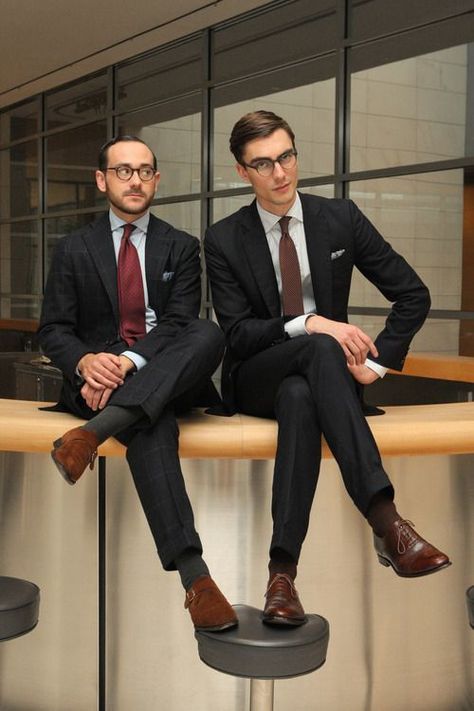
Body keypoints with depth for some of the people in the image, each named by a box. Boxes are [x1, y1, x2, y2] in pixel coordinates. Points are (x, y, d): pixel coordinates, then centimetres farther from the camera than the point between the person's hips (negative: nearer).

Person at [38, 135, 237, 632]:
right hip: (98, 378, -1)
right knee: (152, 424, -37)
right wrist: (85, 362, -20)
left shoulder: (181, 247, 12)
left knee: (209, 333, -33)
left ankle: (94, 431, -43)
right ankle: (193, 575, -44)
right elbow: (53, 330, 5)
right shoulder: (74, 250, 13)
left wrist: (129, 361, -23)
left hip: (170, 378, 2)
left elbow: (180, 323, -2)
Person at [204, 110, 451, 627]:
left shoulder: (340, 219, 3)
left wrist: (377, 362, -7)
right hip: (255, 379, -1)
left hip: (314, 375, 1)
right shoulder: (224, 240, 0)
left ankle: (283, 570, -43)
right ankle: (386, 523, -50)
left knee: (299, 399, -39)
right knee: (321, 350, -37)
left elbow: (413, 294, 5)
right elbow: (236, 333, -8)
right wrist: (308, 324, -24)